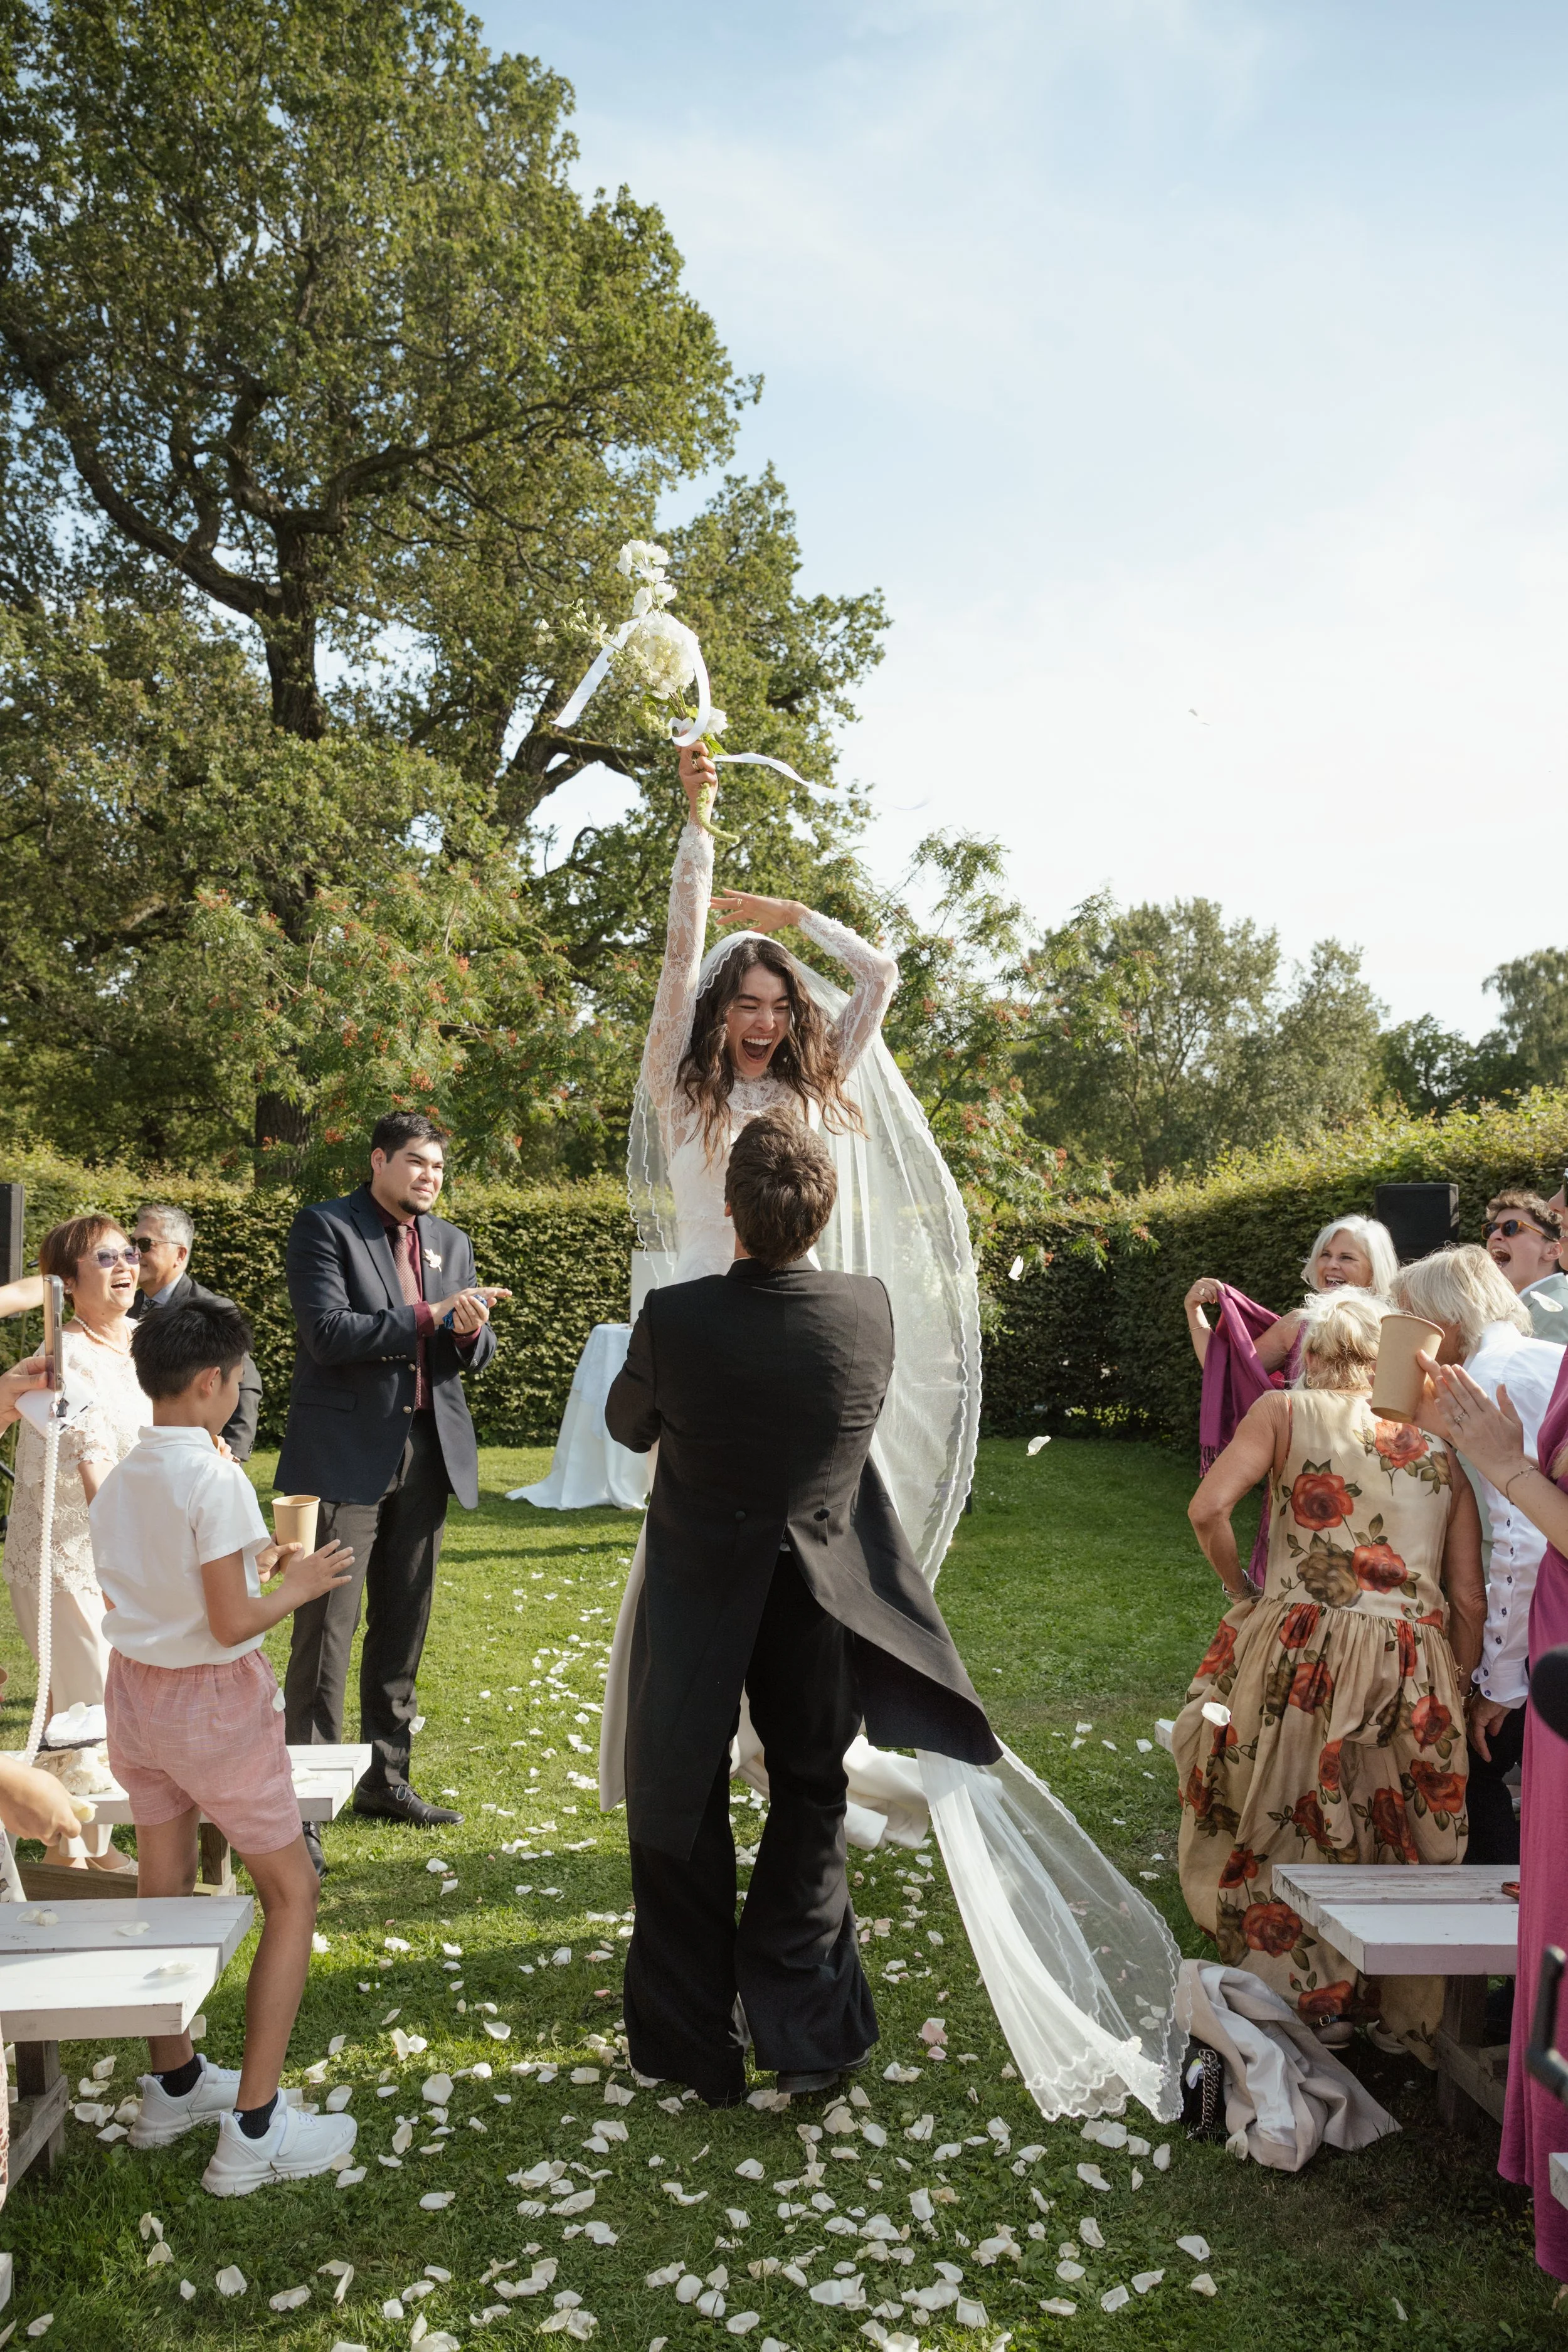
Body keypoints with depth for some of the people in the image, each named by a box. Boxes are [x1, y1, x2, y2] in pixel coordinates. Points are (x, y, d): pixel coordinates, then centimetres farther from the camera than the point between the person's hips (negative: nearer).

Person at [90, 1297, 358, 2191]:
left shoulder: (120, 1480, 2)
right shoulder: (216, 1479, -21)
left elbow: (144, 1586, 11)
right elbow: (233, 1624, -22)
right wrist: (300, 1583, -6)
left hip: (135, 1689, 8)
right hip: (214, 1697, -8)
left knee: (167, 1890, 21)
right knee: (293, 1892, 5)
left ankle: (173, 2084, 37)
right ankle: (253, 2129, 7)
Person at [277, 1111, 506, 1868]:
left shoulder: (451, 1242, 14)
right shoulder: (324, 1227, -4)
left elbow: (473, 1354, 13)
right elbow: (326, 1332, -16)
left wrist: (471, 1332, -11)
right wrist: (429, 1318, -18)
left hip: (426, 1454, 6)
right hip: (344, 1456, -6)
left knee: (402, 1628, 13)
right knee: (326, 1628, -5)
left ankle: (385, 1777, 25)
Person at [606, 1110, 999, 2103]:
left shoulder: (676, 1316, -24)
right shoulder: (870, 1309, -17)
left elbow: (628, 1427, -3)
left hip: (696, 1600, -1)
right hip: (817, 1599, 2)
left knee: (680, 1817, 17)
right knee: (810, 1803, 21)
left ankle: (695, 2047, 29)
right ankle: (805, 2033, 30)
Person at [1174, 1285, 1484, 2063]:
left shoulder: (1285, 1410, 4)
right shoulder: (1443, 1450, 13)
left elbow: (1208, 1510, -9)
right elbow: (1470, 1603, 10)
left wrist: (1241, 1593, 7)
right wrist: (1460, 1691, 20)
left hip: (1295, 1658, -3)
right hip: (1413, 1676, 3)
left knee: (1278, 1834, 13)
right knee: (1400, 1856, 17)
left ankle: (1301, 1997, 19)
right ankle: (1400, 2017, 26)